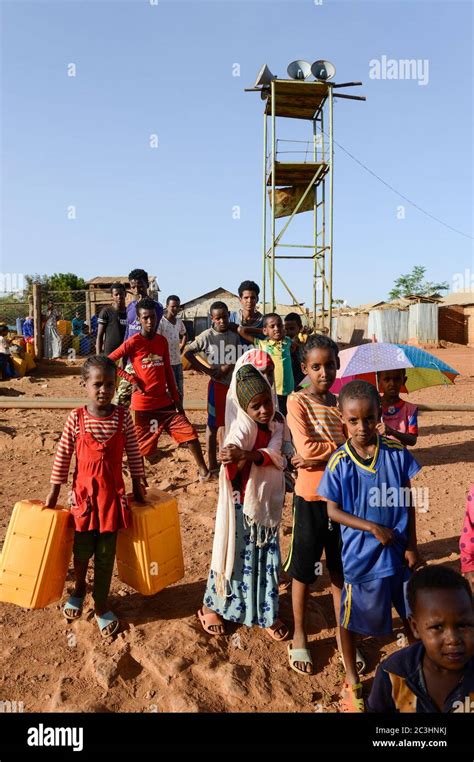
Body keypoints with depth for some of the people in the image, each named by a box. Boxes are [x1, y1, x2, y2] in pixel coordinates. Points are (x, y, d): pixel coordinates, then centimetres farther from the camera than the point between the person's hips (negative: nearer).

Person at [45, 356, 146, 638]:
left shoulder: (123, 416, -8)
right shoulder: (76, 418, -9)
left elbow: (134, 454, 1)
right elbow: (63, 455, -2)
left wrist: (138, 487, 5)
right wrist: (54, 491, 2)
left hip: (113, 493, 0)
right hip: (84, 493, 0)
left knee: (106, 554, 9)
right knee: (82, 549, 16)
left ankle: (102, 607, 27)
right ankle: (79, 589, 45)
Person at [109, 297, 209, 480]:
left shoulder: (162, 341, 6)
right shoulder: (133, 342, -10)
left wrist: (176, 398, 11)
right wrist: (132, 379, -13)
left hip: (165, 402, 5)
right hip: (144, 404, -5)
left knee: (190, 433, 2)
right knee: (143, 446, 4)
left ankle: (203, 471, 17)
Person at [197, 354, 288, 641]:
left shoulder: (277, 422, -3)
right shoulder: (243, 426, -20)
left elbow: (274, 454, -18)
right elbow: (231, 471, -29)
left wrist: (246, 455, -33)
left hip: (269, 502, 6)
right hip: (243, 503, -5)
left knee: (268, 556, 16)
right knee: (235, 554, 10)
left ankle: (267, 614, 34)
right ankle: (212, 606, 32)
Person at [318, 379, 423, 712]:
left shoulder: (396, 452, -10)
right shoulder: (339, 463, -15)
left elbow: (408, 500, -2)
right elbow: (333, 511, -10)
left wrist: (412, 545, -2)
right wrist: (373, 528, -19)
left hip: (399, 550, 3)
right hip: (361, 555, -2)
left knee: (412, 613, 21)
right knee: (351, 618, 13)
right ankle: (352, 679, 39)